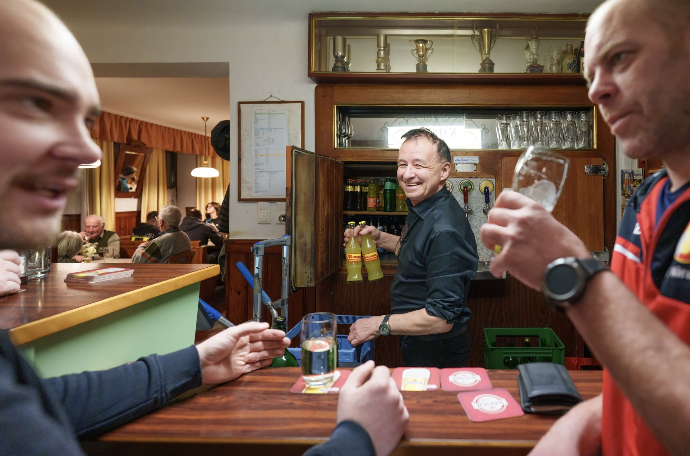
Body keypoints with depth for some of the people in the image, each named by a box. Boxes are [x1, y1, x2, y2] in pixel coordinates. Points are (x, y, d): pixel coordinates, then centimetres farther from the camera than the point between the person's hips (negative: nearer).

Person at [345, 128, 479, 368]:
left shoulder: (445, 229, -31)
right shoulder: (422, 208, 0)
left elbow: (442, 317, -32)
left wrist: (379, 325, -22)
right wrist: (379, 238, 3)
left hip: (436, 355, -9)